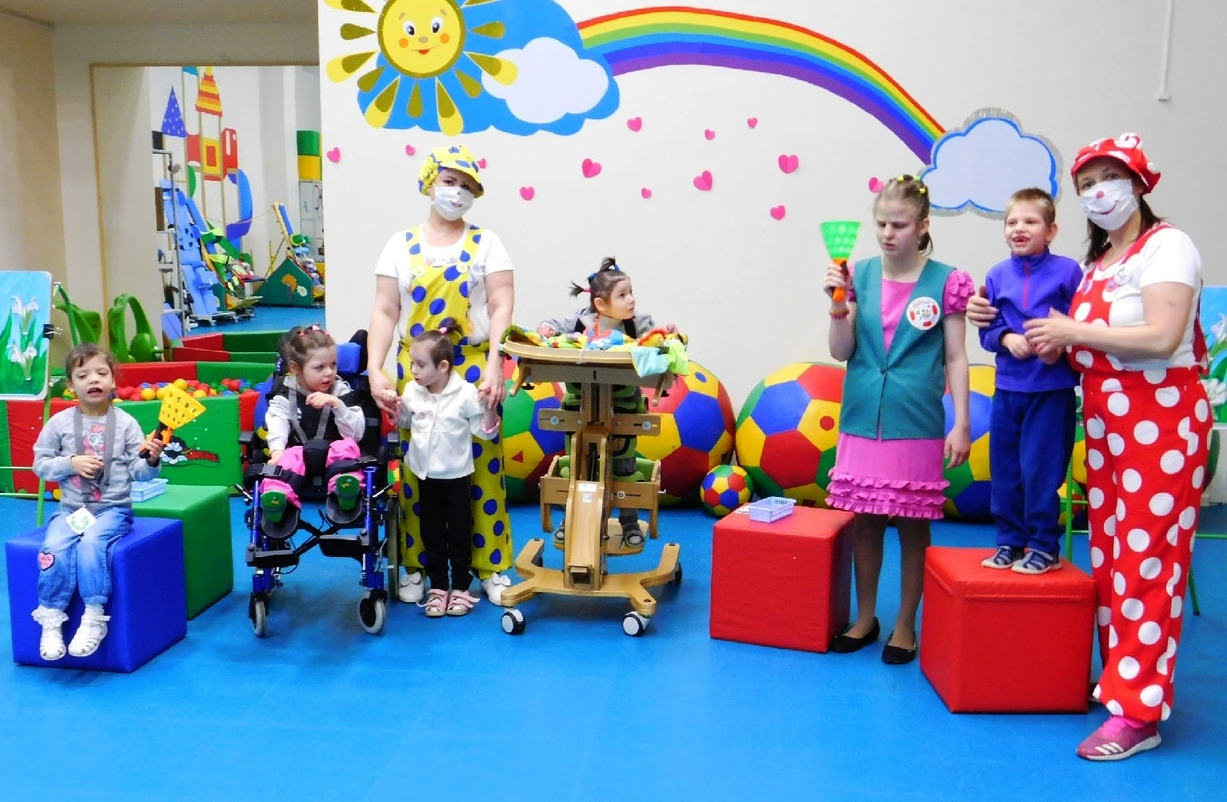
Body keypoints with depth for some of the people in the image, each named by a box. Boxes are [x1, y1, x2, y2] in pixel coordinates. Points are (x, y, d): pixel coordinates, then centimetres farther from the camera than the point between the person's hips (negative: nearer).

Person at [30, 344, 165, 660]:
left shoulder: (125, 422, -3)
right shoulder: (59, 422, 2)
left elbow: (140, 473, -4)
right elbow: (40, 463, 5)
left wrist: (152, 460, -25)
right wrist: (71, 463, -11)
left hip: (113, 509, -2)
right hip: (71, 509, 2)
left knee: (91, 542, -30)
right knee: (54, 547, -24)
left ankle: (94, 618, -20)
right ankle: (51, 620, -10)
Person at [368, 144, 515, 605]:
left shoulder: (486, 243, 6)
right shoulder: (401, 244, 8)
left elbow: (501, 306, -3)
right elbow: (385, 311, 3)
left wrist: (494, 365, -16)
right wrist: (374, 370, -8)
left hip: (474, 369, -1)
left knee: (483, 467, 1)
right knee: (416, 469, 5)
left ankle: (491, 566, 13)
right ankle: (415, 566, 19)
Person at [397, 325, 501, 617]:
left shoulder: (466, 393, -16)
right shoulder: (412, 391, -3)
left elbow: (484, 431, -11)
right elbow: (404, 423, 12)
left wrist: (489, 410, -29)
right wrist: (395, 409, -7)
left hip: (456, 475, -4)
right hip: (425, 474, 4)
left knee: (459, 532, 8)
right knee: (431, 532, 12)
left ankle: (461, 587, 21)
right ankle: (437, 587, 24)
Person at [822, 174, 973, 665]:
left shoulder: (946, 282, -4)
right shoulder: (861, 275, 3)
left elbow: (955, 359, -1)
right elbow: (841, 352, 3)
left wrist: (961, 424, -4)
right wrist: (839, 304, -12)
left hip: (916, 424, -2)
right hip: (862, 421, 3)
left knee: (913, 524, 7)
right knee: (863, 520, 10)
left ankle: (905, 624, 22)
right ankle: (865, 617, 26)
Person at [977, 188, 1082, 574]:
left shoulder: (1067, 270, -5)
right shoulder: (998, 275, 5)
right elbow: (987, 329, 6)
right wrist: (1007, 338, -13)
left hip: (1052, 388, -4)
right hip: (1007, 386, 4)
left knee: (1040, 469, -1)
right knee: (1004, 469, 10)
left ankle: (1044, 546, 15)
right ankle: (1010, 541, 25)